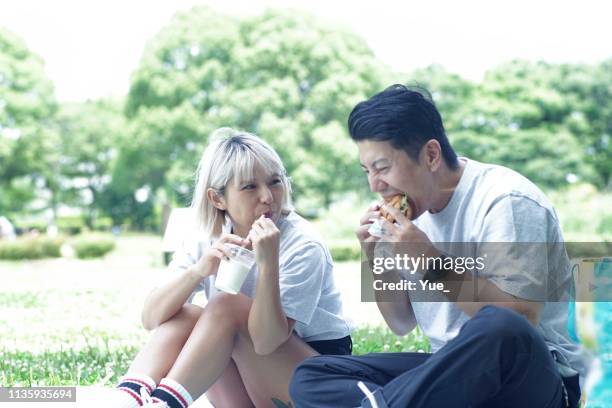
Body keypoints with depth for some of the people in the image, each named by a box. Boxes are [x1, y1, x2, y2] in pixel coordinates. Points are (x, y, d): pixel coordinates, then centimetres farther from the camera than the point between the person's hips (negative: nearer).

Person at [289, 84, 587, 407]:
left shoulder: (506, 200, -15)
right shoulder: (415, 209, 6)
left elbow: (519, 323, -23)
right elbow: (402, 324, 12)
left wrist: (431, 264, -23)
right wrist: (377, 261, -5)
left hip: (530, 378, -6)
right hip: (450, 374, 7)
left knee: (501, 327, -41)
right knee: (310, 377, -6)